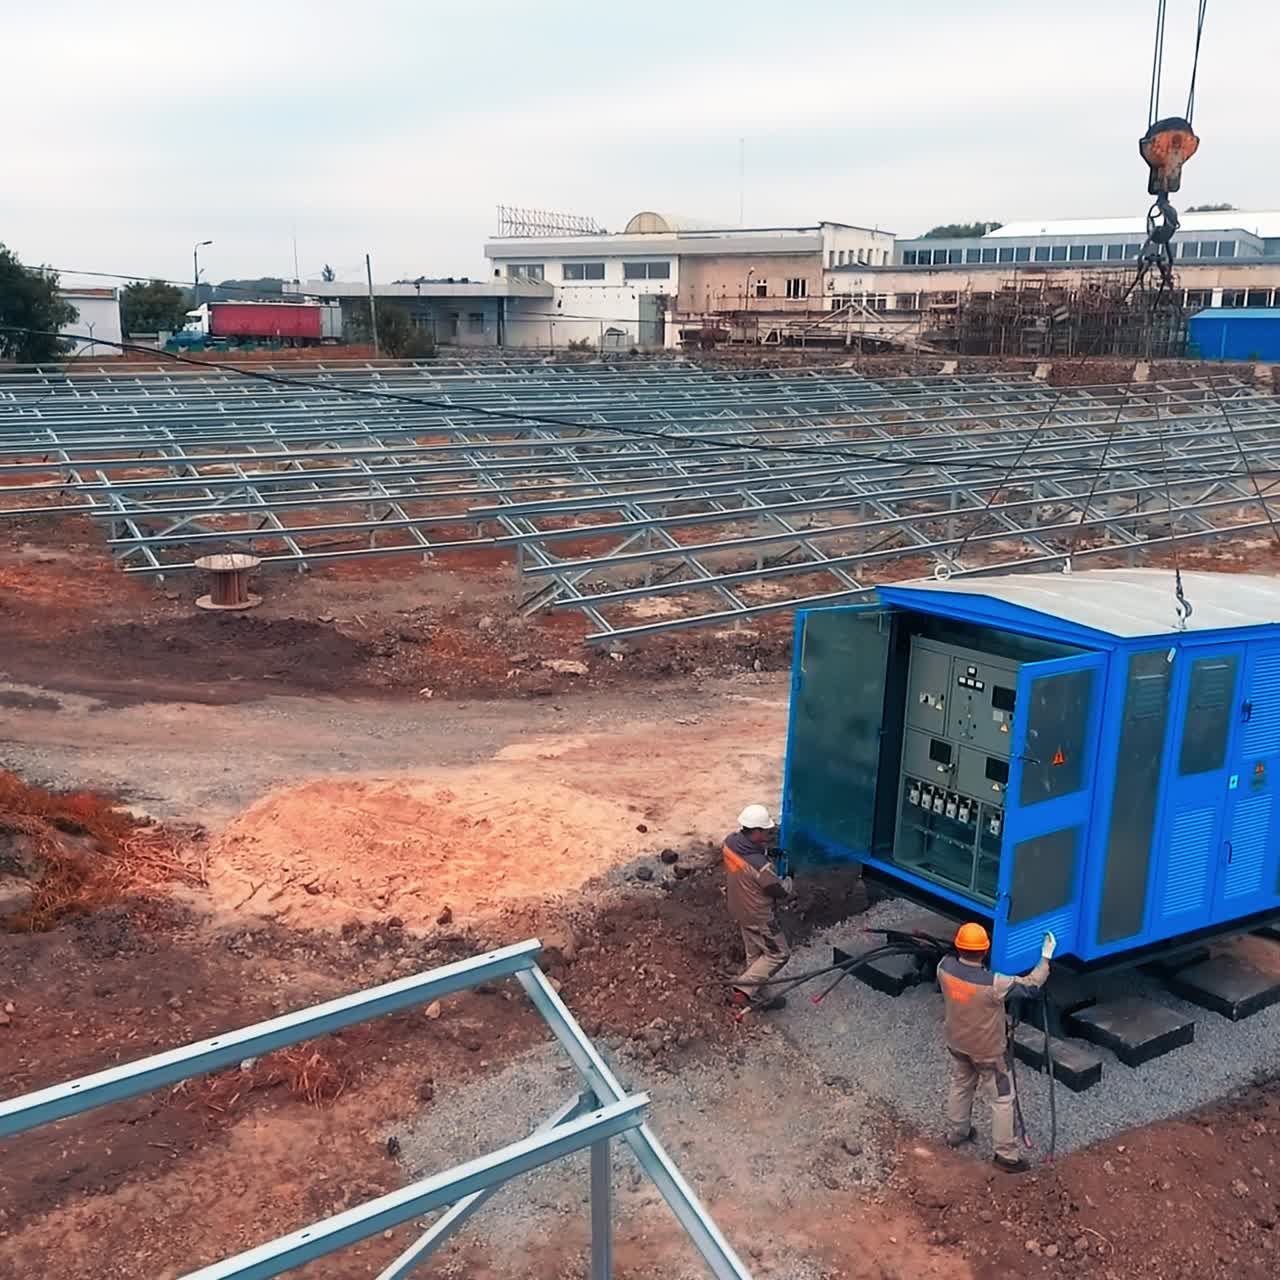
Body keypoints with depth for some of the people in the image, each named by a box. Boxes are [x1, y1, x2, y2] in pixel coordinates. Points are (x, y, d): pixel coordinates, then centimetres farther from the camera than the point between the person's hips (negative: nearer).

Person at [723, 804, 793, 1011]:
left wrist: (763, 848, -4)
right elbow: (780, 891, -19)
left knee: (755, 955, 23)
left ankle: (761, 998, 39)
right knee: (779, 954, 12)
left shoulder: (730, 842, -15)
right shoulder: (759, 865, -37)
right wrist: (788, 881, 2)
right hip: (758, 917, -8)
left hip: (738, 910, 8)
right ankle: (743, 990, 7)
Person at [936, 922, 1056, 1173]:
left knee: (960, 1086, 29)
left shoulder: (945, 967, -22)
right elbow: (1030, 985, -22)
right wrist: (1046, 957, -12)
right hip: (988, 1051, -5)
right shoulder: (993, 984, -37)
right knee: (1002, 1100, 15)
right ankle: (1006, 1155, 26)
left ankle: (955, 1133, 49)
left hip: (957, 1044, 6)